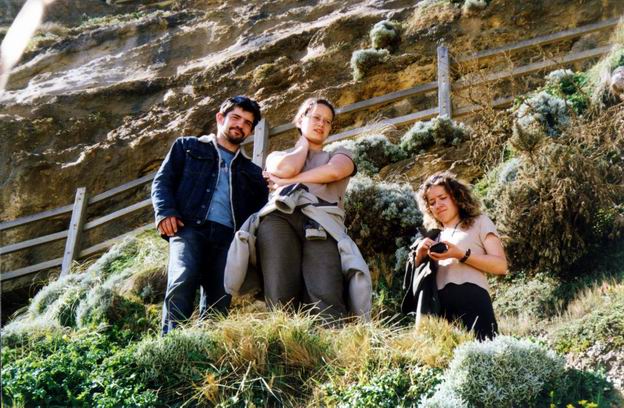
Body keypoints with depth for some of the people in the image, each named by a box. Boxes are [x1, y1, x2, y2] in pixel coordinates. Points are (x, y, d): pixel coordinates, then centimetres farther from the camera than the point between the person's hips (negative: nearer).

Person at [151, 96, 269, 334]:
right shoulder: (188, 147, 24)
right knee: (183, 280, -29)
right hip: (190, 228, -3)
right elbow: (162, 181, 13)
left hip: (228, 237, 3)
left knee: (219, 301, -13)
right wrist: (165, 212, -5)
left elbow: (260, 211, 21)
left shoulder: (252, 172, 31)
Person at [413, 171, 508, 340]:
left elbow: (501, 266, 2)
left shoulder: (480, 222, 16)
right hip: (438, 307, 4)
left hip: (472, 300, -4)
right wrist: (420, 255, 5)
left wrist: (461, 255, -9)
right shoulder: (434, 236, 29)